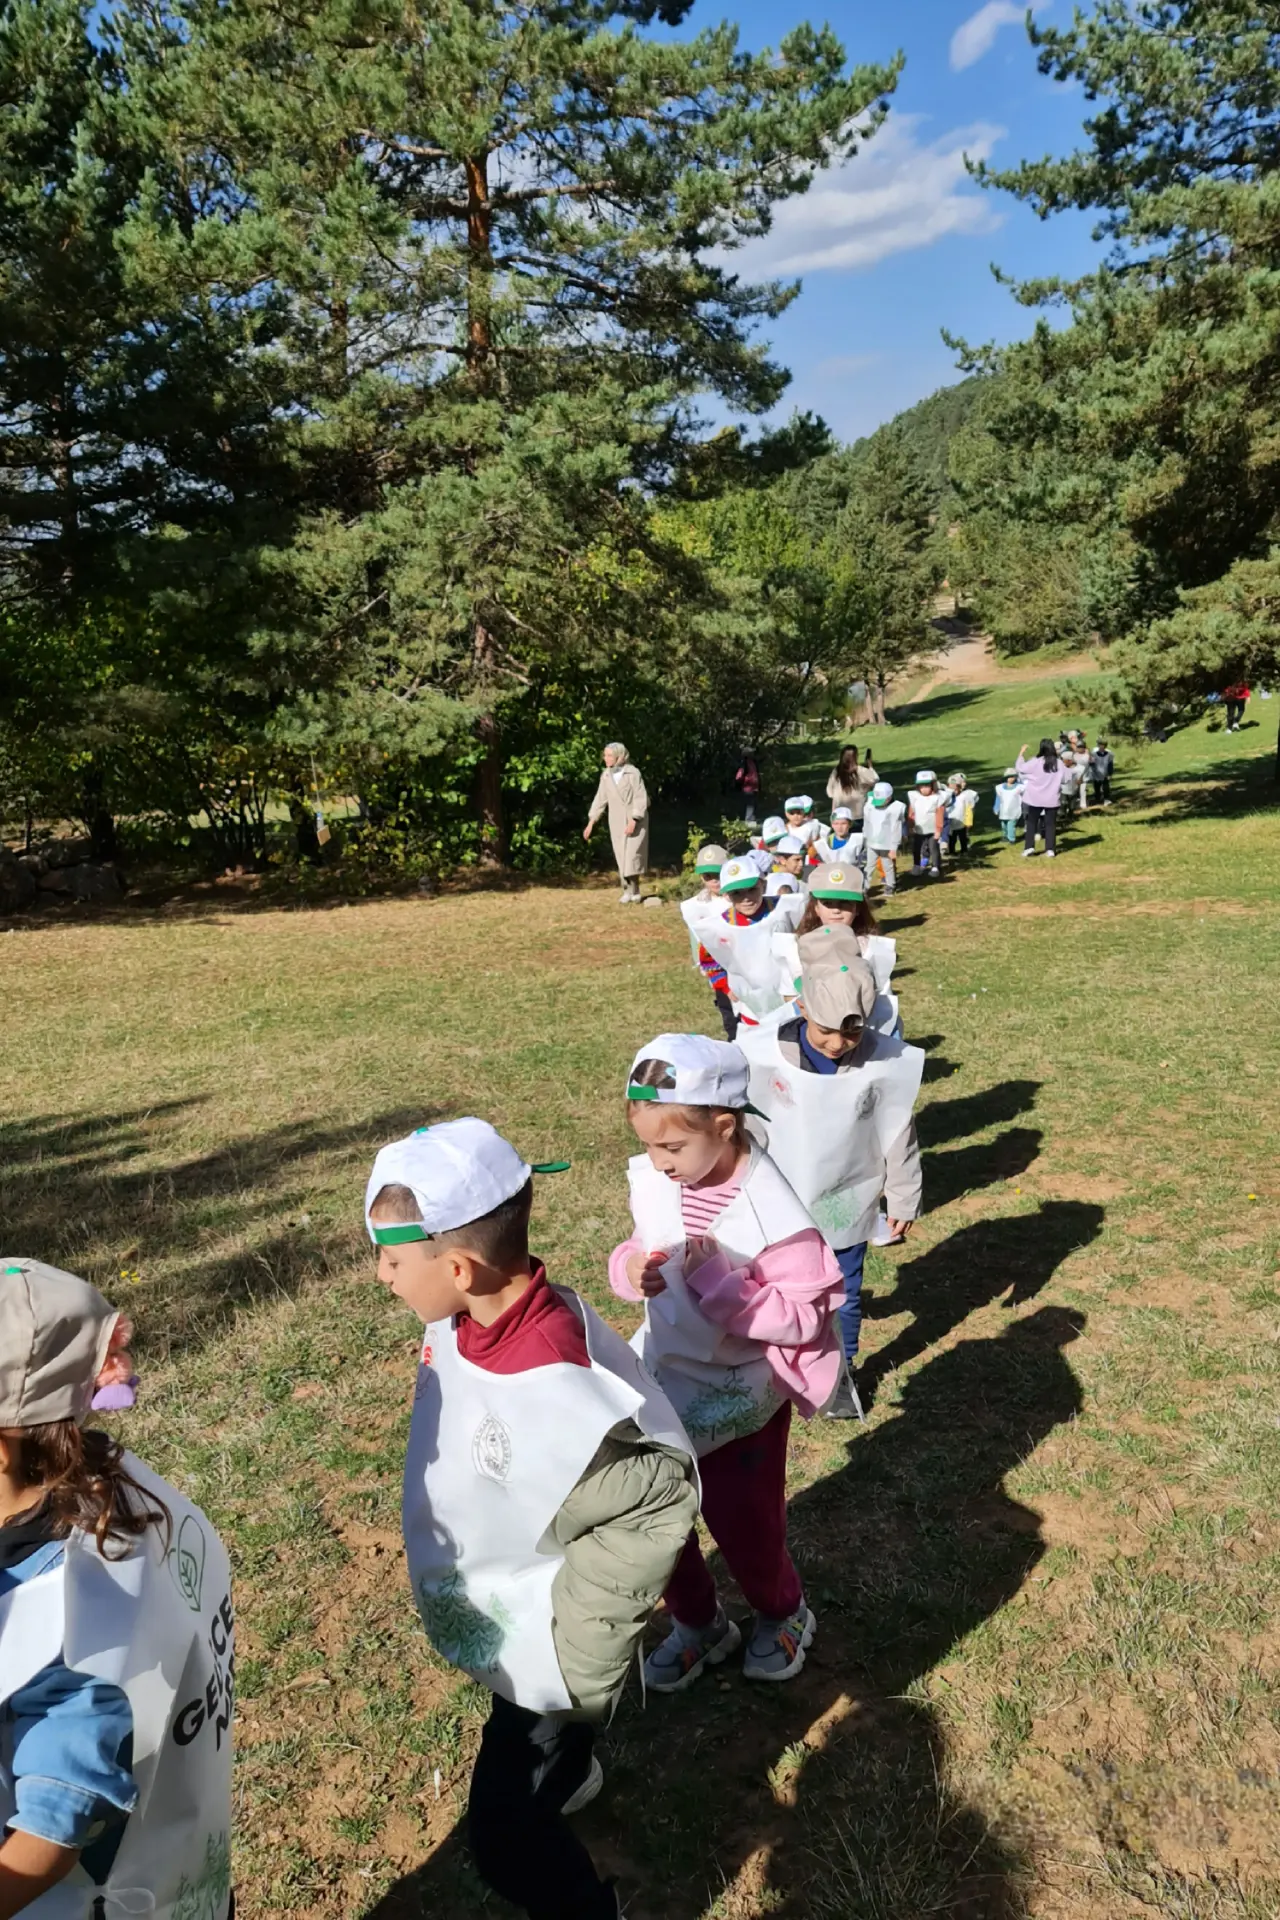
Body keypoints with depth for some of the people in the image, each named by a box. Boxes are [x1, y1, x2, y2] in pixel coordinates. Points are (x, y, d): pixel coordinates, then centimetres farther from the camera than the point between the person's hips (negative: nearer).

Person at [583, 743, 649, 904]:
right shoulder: (606, 776, 4)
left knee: (632, 856, -8)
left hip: (635, 821, -5)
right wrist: (591, 822, 4)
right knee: (621, 858, 3)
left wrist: (633, 820, -20)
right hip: (617, 823, 5)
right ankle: (628, 891, 10)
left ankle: (633, 892, -1)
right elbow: (600, 799, 9)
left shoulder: (633, 773, -11)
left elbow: (641, 799, -13)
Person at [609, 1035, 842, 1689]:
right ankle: (698, 1625, 45)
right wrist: (630, 1268, -20)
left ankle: (782, 1613, 48)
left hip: (742, 1391, -5)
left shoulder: (771, 1213, -28)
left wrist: (717, 1278, -33)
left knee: (741, 1520, 13)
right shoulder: (652, 1180, -11)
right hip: (665, 1373, 6)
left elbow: (802, 1316, -24)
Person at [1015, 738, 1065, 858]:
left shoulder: (1036, 762, -13)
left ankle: (1029, 848, 4)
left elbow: (1020, 768, -3)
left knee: (1031, 823, 11)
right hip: (1052, 799, 2)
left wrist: (1021, 753, 6)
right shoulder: (1059, 763, -5)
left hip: (1035, 798, -2)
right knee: (1050, 824, 8)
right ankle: (1049, 850, 6)